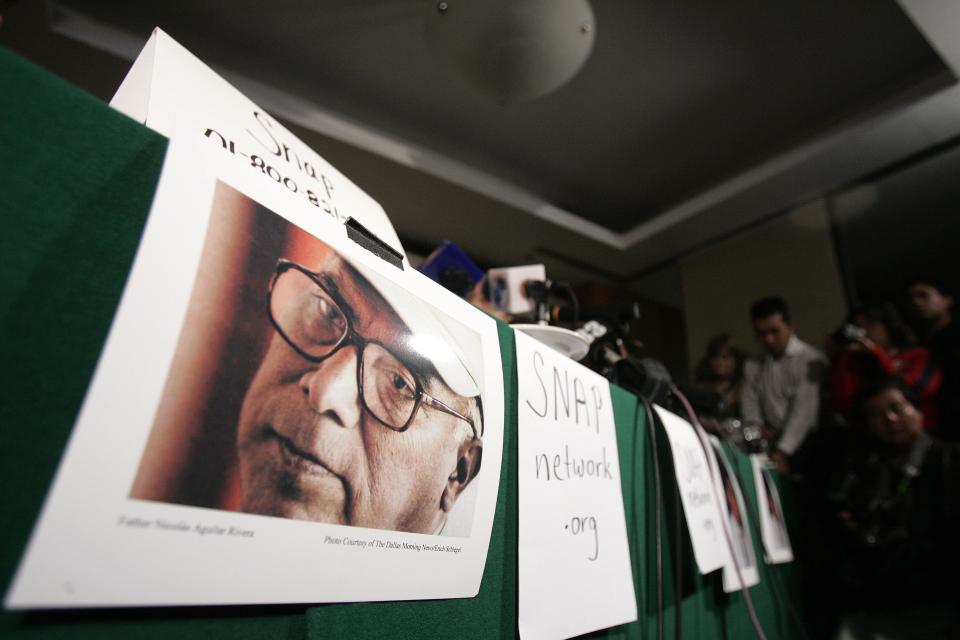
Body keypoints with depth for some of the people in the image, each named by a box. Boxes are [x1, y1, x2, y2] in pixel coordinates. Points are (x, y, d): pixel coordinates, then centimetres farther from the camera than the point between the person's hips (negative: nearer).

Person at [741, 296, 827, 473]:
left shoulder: (811, 360, -6)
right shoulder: (753, 366, 11)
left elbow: (804, 411, -15)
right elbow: (750, 405, 7)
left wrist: (782, 452, -22)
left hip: (807, 443, -3)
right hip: (773, 444, 3)